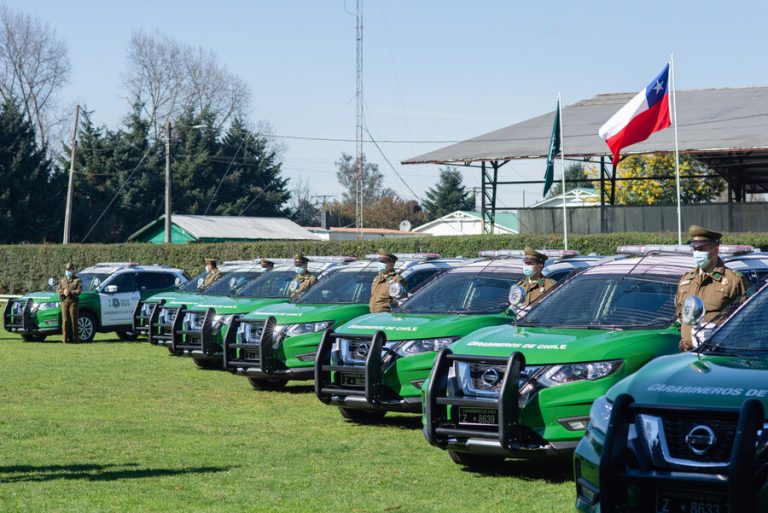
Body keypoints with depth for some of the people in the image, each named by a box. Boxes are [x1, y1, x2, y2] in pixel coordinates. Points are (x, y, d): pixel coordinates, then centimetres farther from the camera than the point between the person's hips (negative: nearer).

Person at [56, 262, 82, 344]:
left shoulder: (77, 280, 7)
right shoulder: (62, 280, 20)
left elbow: (79, 290, -5)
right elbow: (57, 290, 12)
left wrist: (70, 292, -17)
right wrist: (63, 292, -9)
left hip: (73, 301, -3)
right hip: (64, 302, 3)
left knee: (73, 320, -6)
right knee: (65, 320, -3)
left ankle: (75, 338, -3)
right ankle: (66, 338, -2)